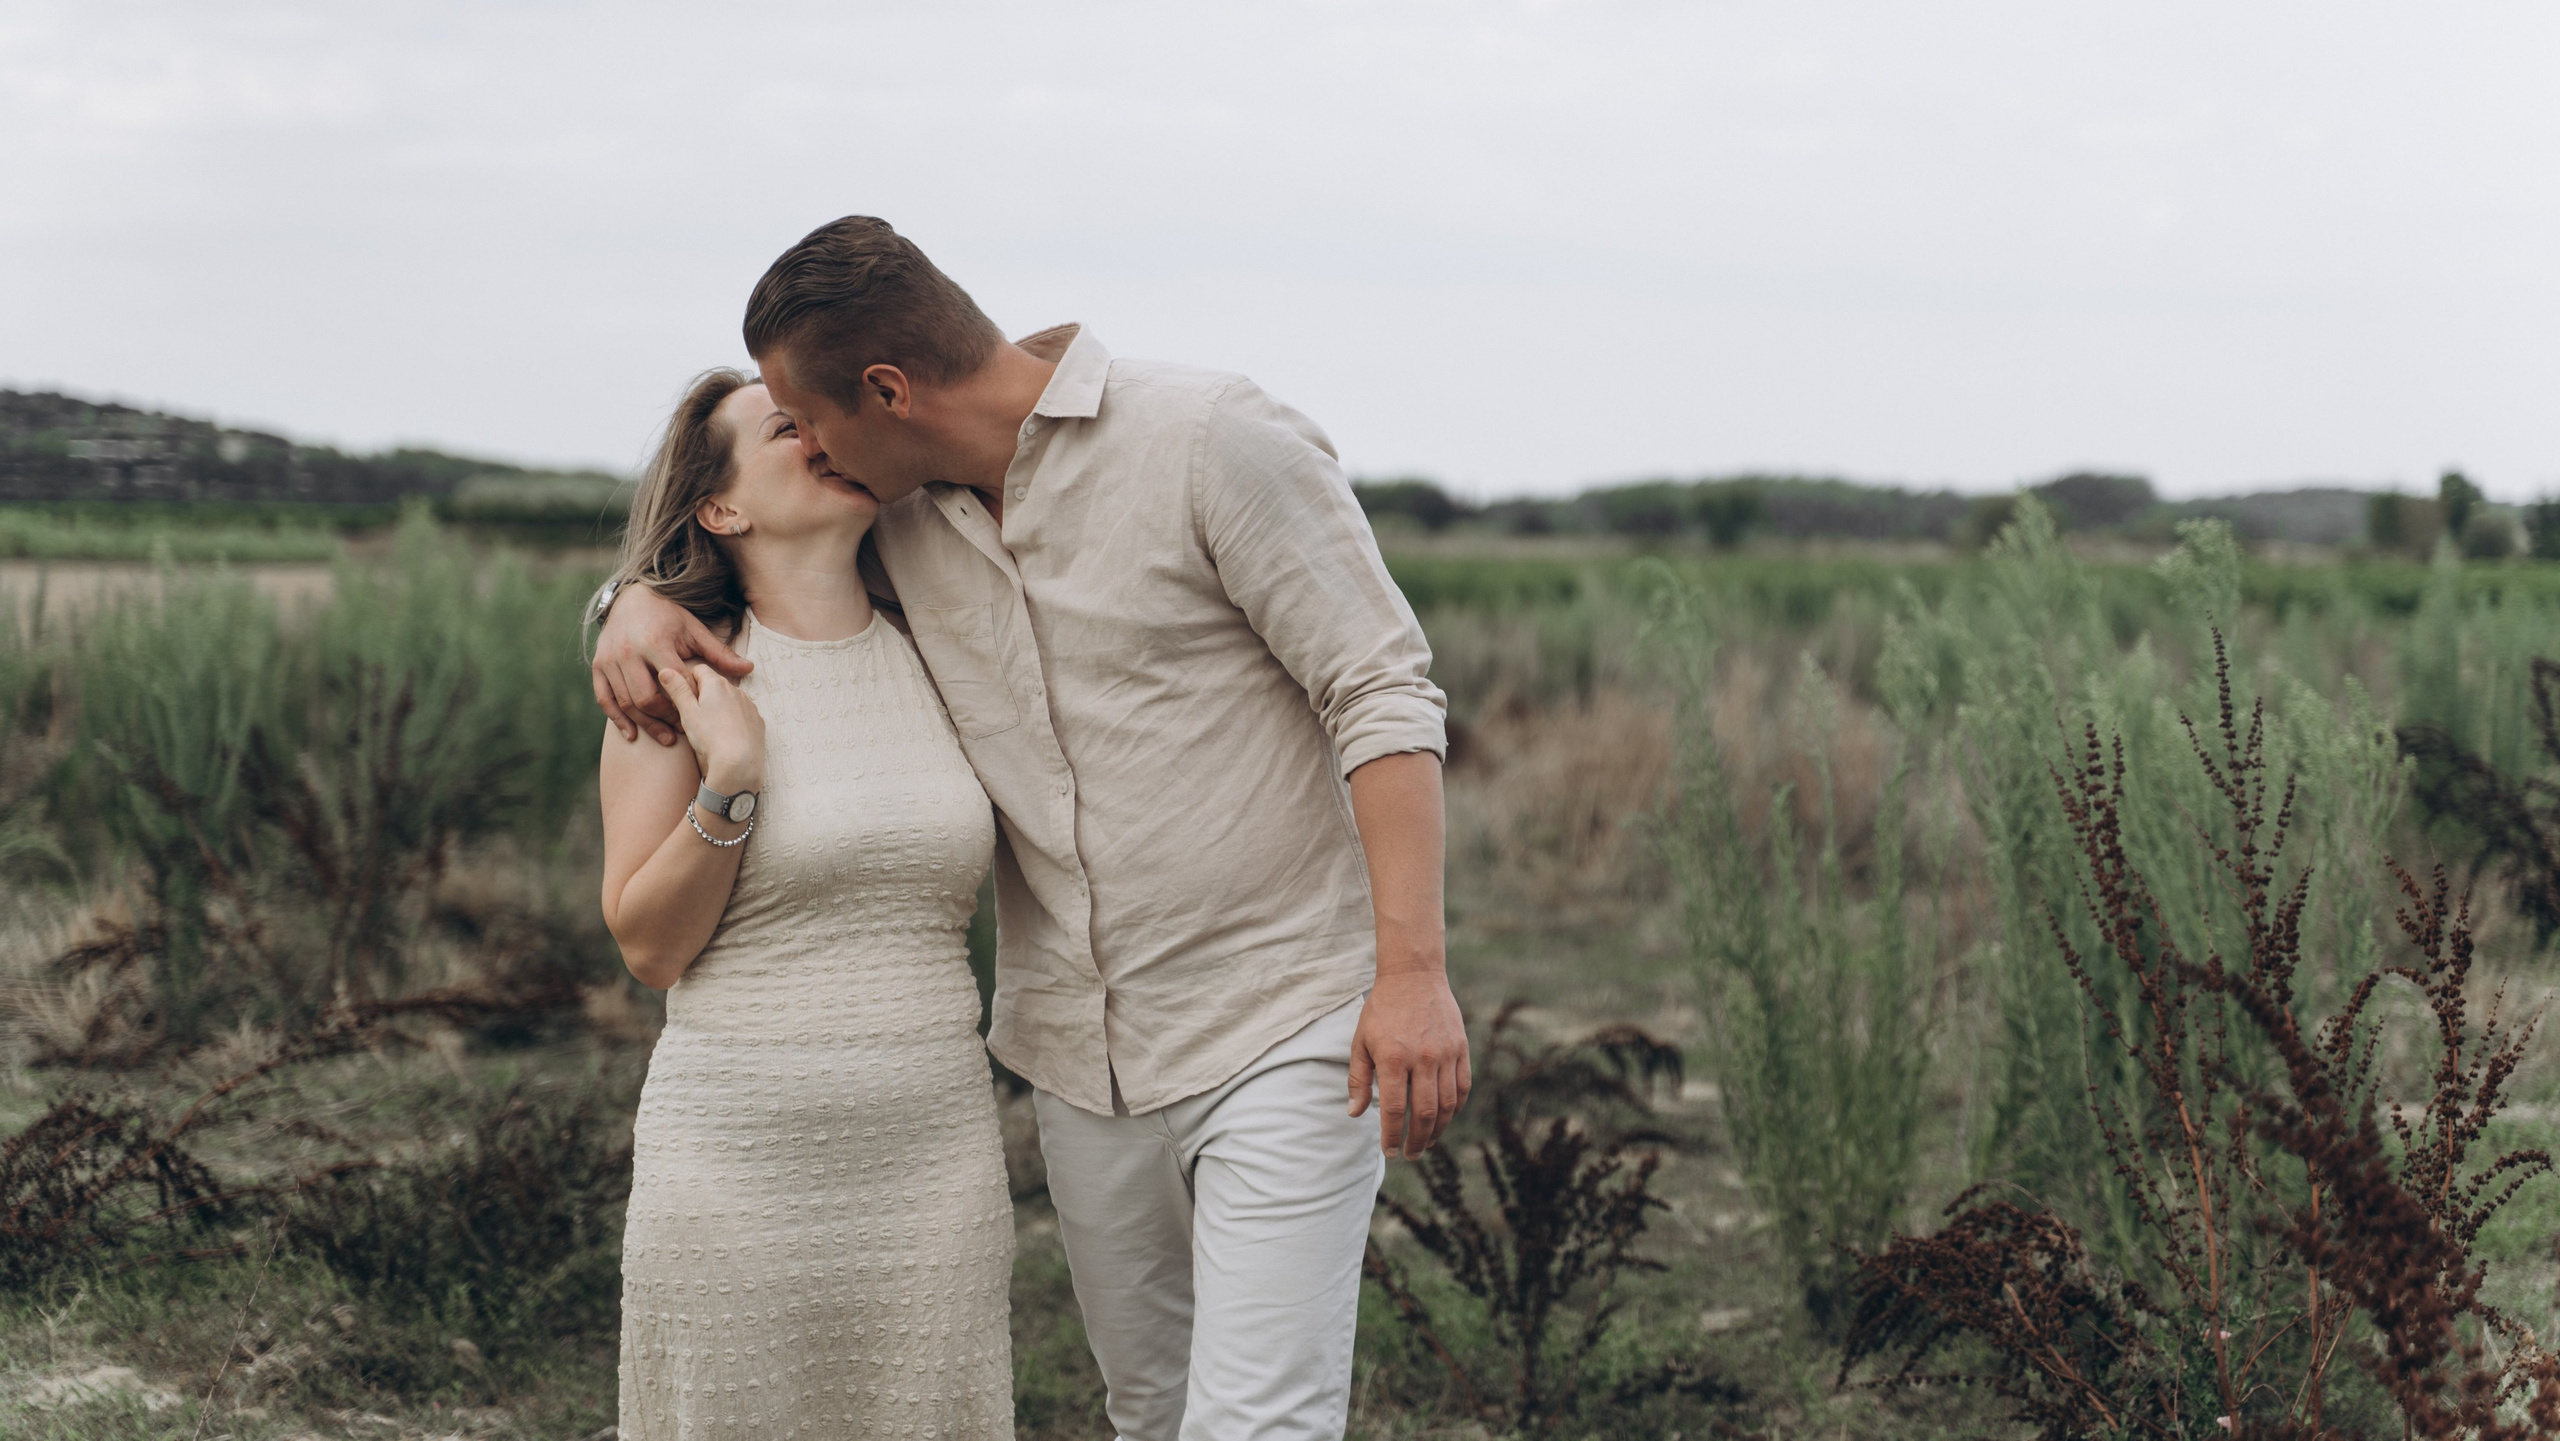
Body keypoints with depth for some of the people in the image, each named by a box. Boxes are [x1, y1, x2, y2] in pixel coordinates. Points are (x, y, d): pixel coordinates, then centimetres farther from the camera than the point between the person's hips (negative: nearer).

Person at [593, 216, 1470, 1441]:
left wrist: (1412, 970, -22)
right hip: (1083, 1055, 7)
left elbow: (1383, 693, -14)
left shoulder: (1211, 442, -13)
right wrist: (639, 602, -1)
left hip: (1285, 1030, -7)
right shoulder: (899, 518, 6)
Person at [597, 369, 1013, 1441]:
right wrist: (731, 782, -18)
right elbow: (649, 945, -4)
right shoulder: (680, 678, -3)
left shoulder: (932, 659, 8)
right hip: (740, 1147, -3)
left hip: (935, 1150, 3)